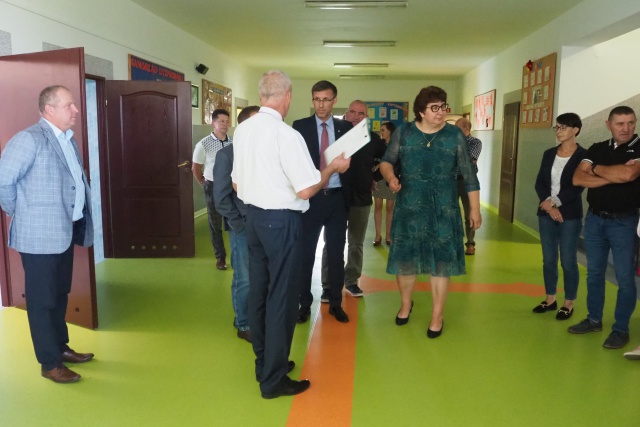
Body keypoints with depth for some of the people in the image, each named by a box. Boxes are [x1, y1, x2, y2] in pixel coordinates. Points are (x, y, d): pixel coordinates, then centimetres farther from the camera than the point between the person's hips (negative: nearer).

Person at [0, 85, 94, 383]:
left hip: (65, 230, 8)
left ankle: (61, 348, 34)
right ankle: (50, 363, 16)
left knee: (60, 295, 19)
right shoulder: (30, 139, -15)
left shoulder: (68, 139, 11)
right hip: (40, 234, -8)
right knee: (42, 300, 4)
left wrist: (81, 220, 11)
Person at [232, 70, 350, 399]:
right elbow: (306, 190, -19)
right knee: (281, 297, 2)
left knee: (258, 291, 15)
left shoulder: (243, 129, 4)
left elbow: (236, 182, 12)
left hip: (253, 216, 8)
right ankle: (273, 379, 13)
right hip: (282, 221, -8)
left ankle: (264, 362, 32)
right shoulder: (287, 135, -18)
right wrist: (333, 168, -4)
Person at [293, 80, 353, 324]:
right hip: (309, 197, -1)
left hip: (337, 198, 2)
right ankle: (305, 303, 21)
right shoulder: (300, 126, 0)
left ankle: (335, 303, 24)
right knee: (305, 253, 6)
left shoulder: (346, 128, 5)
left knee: (336, 254, 10)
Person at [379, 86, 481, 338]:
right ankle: (406, 304, 36)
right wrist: (390, 177, -16)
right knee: (405, 259, 9)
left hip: (443, 210, -1)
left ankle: (437, 316, 20)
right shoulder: (403, 133, 0)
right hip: (409, 208, 1)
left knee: (441, 261, 3)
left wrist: (475, 209, 1)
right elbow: (386, 161, 7)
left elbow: (469, 174, 2)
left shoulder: (455, 135, -1)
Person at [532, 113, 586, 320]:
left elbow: (578, 187, -12)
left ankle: (568, 304, 14)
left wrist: (555, 202, -16)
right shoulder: (549, 154, 9)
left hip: (570, 216, -5)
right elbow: (539, 183, 3)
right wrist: (548, 204, -11)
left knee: (568, 261, 1)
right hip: (546, 214, 5)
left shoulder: (583, 155, -6)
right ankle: (550, 299, 22)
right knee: (548, 259, 10)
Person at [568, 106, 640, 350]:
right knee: (594, 273, 12)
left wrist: (597, 169, -8)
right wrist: (614, 175, -15)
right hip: (594, 219, 4)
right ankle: (594, 320, 25)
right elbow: (578, 179, -5)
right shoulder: (597, 149, 7)